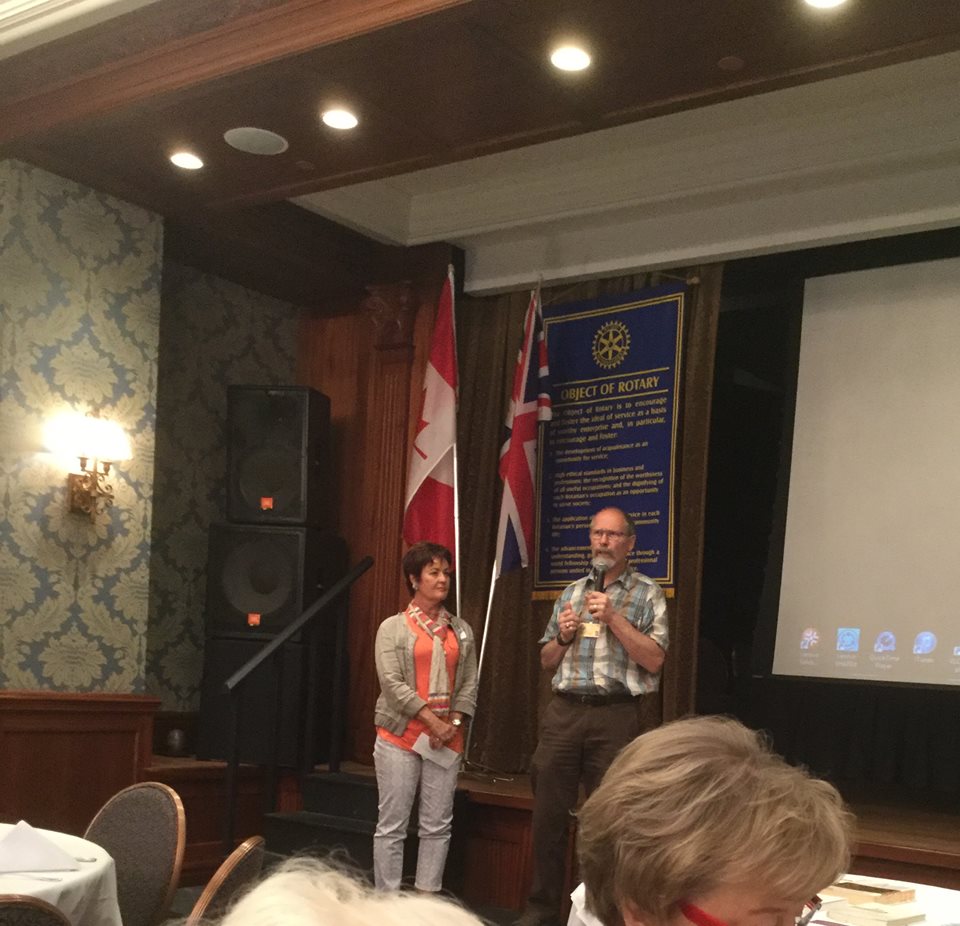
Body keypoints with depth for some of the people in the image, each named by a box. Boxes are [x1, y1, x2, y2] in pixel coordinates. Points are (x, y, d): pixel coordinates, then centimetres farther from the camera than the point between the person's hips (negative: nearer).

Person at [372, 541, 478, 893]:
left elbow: (470, 683, 8)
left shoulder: (462, 630, 13)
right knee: (392, 825, 0)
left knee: (437, 826, 5)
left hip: (447, 738, 4)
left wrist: (453, 724, -8)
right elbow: (391, 682, -9)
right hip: (401, 736, -4)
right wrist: (432, 721, -15)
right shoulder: (393, 627, 0)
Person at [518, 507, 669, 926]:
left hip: (614, 715, -4)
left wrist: (613, 617, -14)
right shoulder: (571, 593, 16)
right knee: (548, 813, 7)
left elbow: (654, 659, -8)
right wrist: (563, 636, 0)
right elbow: (547, 661, 20)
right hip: (563, 711, 4)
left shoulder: (647, 594, 2)